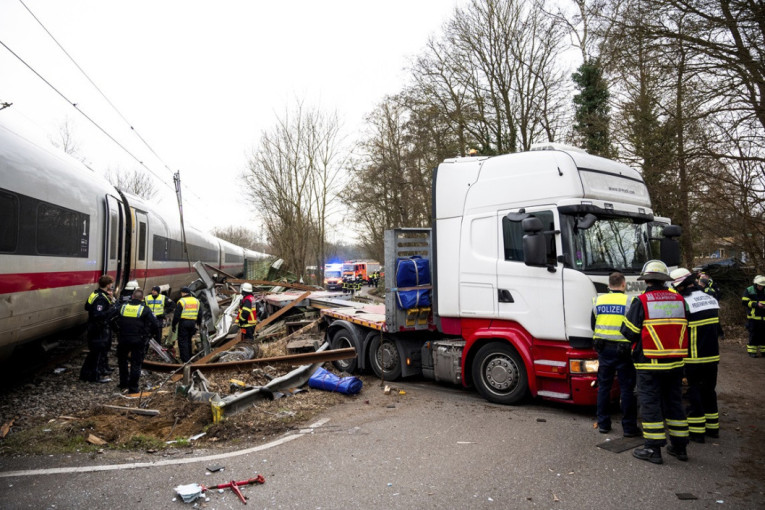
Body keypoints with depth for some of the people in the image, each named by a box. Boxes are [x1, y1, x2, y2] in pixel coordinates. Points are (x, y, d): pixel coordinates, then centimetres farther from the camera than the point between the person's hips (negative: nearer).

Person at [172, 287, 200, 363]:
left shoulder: (182, 301, -7)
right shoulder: (196, 301, 11)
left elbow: (176, 315, -9)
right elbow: (199, 316, 16)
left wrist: (174, 325, -2)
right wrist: (197, 324, 23)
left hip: (183, 323, -6)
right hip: (192, 323, 6)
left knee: (182, 341, -2)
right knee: (189, 341, 18)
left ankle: (185, 359, -7)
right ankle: (189, 357, 22)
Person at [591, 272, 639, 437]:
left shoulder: (599, 301, 4)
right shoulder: (629, 301, -9)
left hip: (603, 349, 4)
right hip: (624, 349, -4)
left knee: (604, 386, 12)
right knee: (627, 388, 4)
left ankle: (603, 423, 18)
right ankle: (629, 427, 10)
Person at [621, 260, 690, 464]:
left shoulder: (641, 302, -12)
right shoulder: (679, 300, 4)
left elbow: (628, 332, -11)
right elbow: (685, 329, 11)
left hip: (650, 364, -5)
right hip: (675, 363, 5)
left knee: (650, 403, 2)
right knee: (674, 402, 16)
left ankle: (653, 449, 6)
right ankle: (680, 446, 24)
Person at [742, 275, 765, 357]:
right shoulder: (749, 290, -3)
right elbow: (744, 301, -10)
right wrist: (756, 304, -20)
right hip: (753, 317, -4)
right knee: (753, 335, -1)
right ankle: (752, 351, 5)